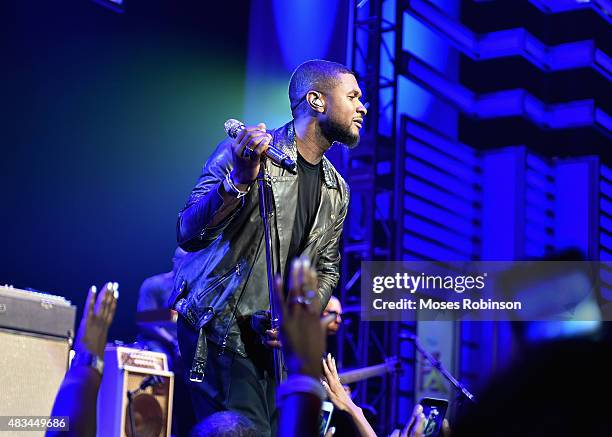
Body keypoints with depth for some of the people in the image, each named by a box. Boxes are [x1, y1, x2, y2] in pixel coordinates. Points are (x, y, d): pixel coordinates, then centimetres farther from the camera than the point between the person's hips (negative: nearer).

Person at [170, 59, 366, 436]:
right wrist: (240, 181, -30)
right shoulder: (245, 151, -7)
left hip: (279, 338, 6)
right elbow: (189, 235, -14)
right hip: (220, 329, -6)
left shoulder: (337, 190, 12)